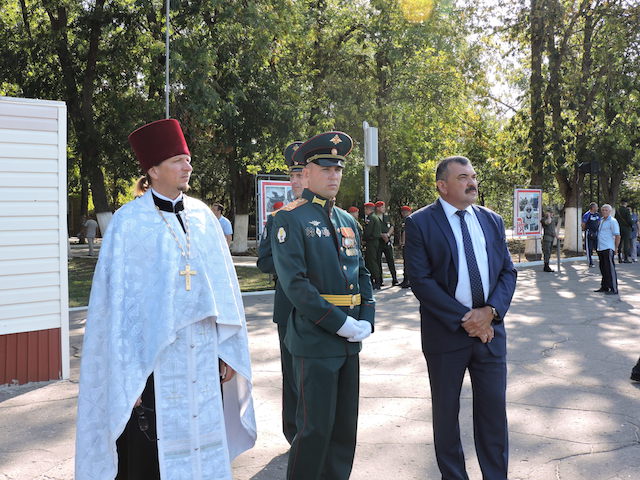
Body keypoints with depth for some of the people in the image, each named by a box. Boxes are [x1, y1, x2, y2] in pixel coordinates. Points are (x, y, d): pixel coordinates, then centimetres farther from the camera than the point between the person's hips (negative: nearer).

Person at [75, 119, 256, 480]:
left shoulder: (202, 217, 7)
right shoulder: (129, 222, -5)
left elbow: (223, 284, 9)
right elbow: (118, 298, -7)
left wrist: (228, 349, 6)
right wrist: (125, 371, -11)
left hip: (204, 353, 4)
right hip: (154, 356, -4)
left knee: (205, 446, 11)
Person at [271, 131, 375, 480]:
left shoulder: (347, 221, 14)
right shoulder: (290, 219, -8)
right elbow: (295, 283, -17)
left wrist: (366, 320, -1)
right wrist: (341, 323, -18)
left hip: (350, 340, 7)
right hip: (315, 341, -7)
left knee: (345, 427, 14)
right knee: (316, 428, 0)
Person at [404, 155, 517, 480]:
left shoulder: (492, 221, 9)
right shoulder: (420, 223, -6)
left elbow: (507, 271, 7)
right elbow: (420, 280, -13)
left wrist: (491, 311, -10)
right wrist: (463, 319, -16)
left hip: (490, 329, 4)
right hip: (446, 332, -3)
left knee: (494, 411, 8)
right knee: (446, 413, 10)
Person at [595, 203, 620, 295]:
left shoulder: (613, 221, -7)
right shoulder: (601, 221, 17)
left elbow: (617, 236, -10)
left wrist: (616, 248, -11)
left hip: (608, 249, -8)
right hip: (600, 248, 8)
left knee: (610, 269, -6)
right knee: (603, 269, 14)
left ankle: (614, 289, -3)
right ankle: (604, 287, 23)